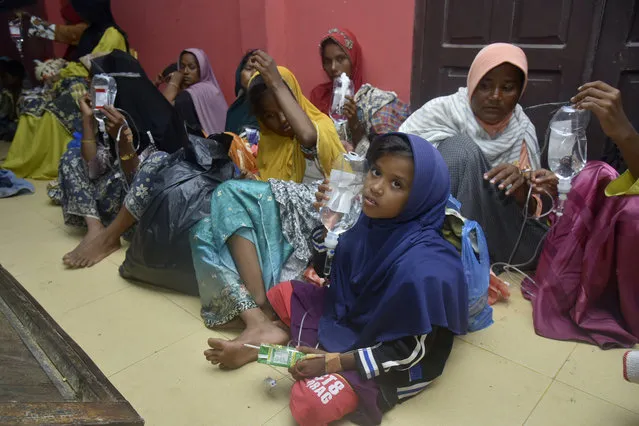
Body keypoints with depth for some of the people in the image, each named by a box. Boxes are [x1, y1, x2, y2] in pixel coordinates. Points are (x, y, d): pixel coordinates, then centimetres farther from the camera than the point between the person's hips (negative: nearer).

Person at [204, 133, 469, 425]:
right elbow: (334, 272, 6)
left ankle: (284, 339, -1)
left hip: (393, 363, -6)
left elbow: (411, 350, -24)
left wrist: (333, 362, -22)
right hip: (350, 313, 7)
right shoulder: (374, 219, -11)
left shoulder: (424, 267, -33)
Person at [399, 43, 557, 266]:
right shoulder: (442, 110, -10)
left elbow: (529, 209, -2)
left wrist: (522, 188, -25)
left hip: (486, 225, 4)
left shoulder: (521, 130, 0)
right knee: (460, 147, -27)